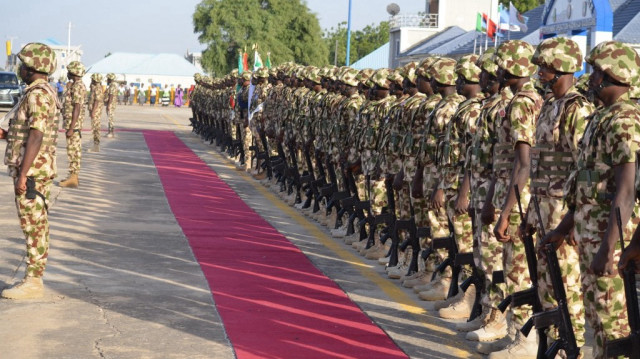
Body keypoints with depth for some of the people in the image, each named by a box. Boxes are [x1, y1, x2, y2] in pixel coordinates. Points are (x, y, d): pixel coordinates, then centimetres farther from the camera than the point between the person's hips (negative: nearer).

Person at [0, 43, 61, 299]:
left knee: (34, 226, -6)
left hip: (32, 171, -10)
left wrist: (22, 174, -23)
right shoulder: (43, 93, 16)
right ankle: (33, 279, 17)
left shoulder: (38, 95, -17)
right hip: (34, 171, 10)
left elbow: (36, 136, -23)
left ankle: (33, 283, -2)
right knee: (35, 225, 12)